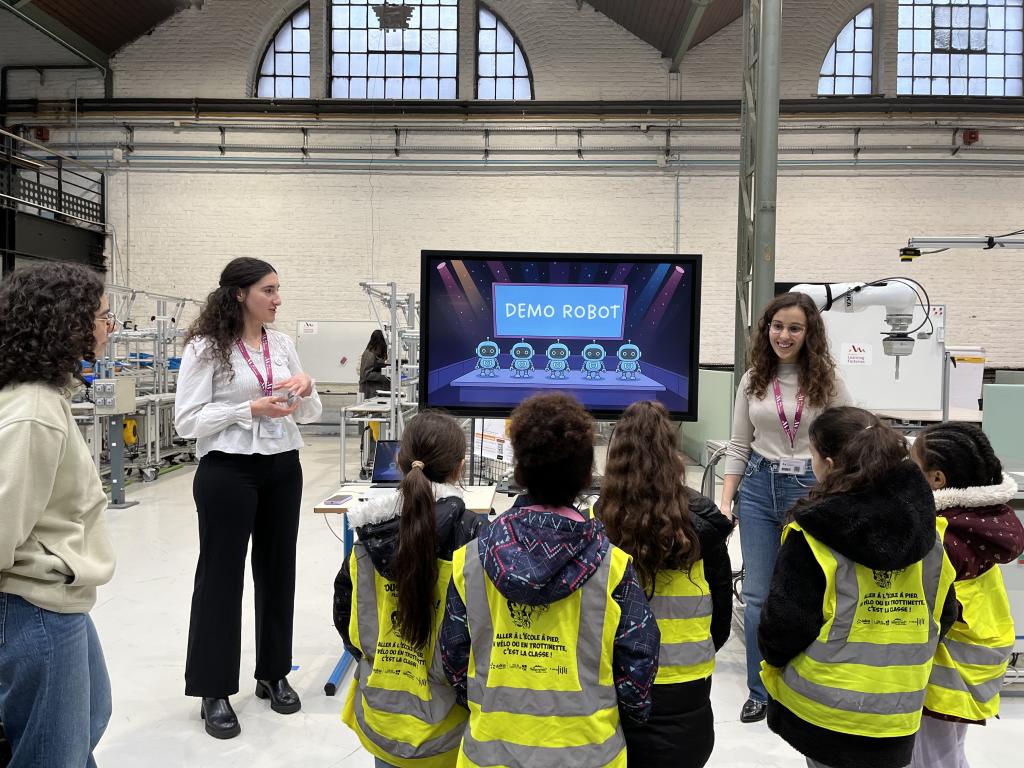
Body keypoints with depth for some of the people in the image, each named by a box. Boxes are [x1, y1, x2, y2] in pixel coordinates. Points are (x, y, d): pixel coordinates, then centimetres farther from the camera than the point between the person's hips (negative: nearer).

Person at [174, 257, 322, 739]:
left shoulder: (282, 343, 7)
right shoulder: (205, 348, -8)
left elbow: (310, 415, 12)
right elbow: (187, 421, -13)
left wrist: (306, 390, -10)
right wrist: (252, 409, -20)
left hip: (283, 469, 5)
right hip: (228, 472, -5)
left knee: (277, 570, 13)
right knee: (221, 575, 5)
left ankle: (273, 674, 31)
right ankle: (214, 691, 21)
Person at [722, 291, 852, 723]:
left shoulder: (826, 381, -3)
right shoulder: (753, 380, 6)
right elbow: (739, 446, 8)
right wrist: (726, 501, 2)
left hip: (810, 489, -3)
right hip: (758, 488, 3)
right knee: (757, 595, 8)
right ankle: (760, 692, 24)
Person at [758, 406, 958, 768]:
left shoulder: (811, 535, -20)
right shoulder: (926, 528, -5)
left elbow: (784, 622, -15)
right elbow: (942, 616, 6)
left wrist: (774, 655, 7)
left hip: (822, 711, -4)